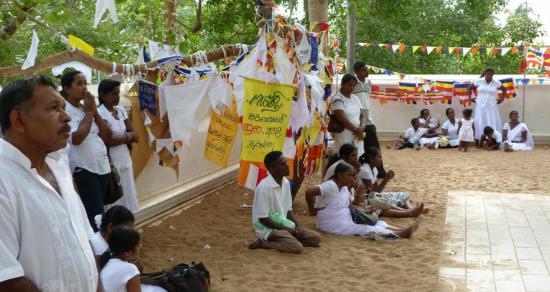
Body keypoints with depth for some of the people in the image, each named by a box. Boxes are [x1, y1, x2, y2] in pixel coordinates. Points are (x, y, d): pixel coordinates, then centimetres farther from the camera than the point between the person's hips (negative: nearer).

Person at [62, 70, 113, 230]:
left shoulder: (86, 108, 13)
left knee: (98, 212, 13)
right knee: (95, 215, -11)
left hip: (102, 167, 8)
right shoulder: (65, 110, -8)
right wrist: (88, 113, -9)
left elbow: (107, 136, 10)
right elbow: (76, 138, -21)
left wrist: (94, 112, 0)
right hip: (83, 170, -8)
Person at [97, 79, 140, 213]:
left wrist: (122, 137, -9)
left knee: (128, 195, 11)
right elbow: (107, 140, -19)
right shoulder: (100, 113, -13)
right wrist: (127, 137, -6)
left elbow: (133, 134, 8)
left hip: (125, 159, 7)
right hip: (111, 161, -7)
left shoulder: (120, 110, 8)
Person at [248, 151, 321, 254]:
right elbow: (262, 218, -20)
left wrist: (297, 225, -5)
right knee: (297, 247, -27)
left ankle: (283, 239, 2)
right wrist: (286, 229, -16)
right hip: (268, 228, -8)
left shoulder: (286, 183, 3)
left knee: (316, 238, 0)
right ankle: (263, 242, -9)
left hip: (284, 224, 8)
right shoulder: (264, 187, -22)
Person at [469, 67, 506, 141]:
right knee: (480, 124, -2)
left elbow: (504, 89, 18)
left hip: (492, 107, 1)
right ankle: (479, 140, 0)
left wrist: (502, 99, 9)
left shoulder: (496, 83, 2)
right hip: (481, 106, 0)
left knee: (493, 123, -3)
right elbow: (470, 88, 15)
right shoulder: (479, 81, 1)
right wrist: (470, 97, 7)